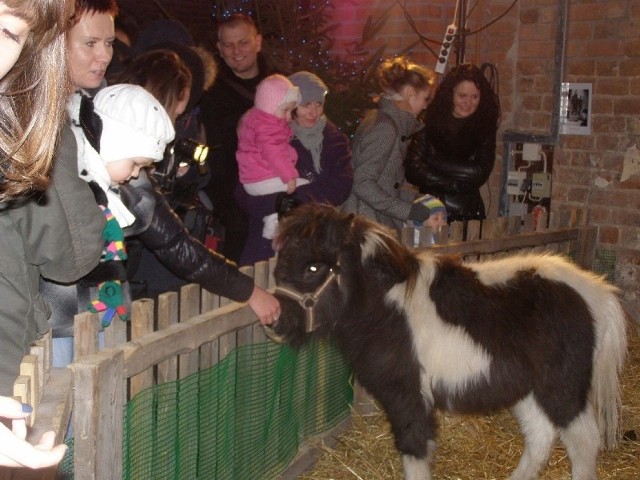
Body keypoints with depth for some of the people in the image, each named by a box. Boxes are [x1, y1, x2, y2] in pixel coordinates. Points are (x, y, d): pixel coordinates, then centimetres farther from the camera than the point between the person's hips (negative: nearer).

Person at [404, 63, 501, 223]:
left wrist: (436, 164, -10)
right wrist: (457, 184, -12)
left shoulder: (485, 128, 2)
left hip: (468, 215, 1)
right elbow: (412, 170, -11)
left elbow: (481, 173, -8)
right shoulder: (430, 122, -4)